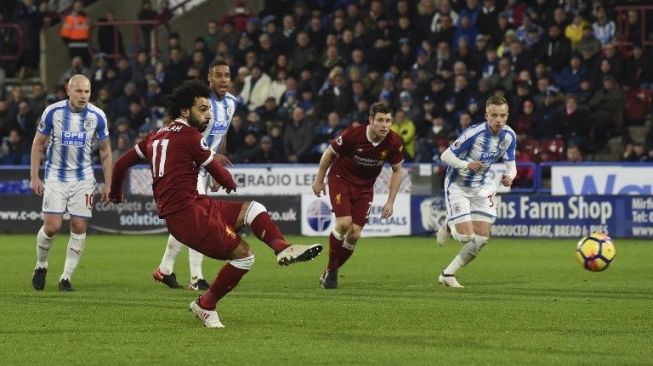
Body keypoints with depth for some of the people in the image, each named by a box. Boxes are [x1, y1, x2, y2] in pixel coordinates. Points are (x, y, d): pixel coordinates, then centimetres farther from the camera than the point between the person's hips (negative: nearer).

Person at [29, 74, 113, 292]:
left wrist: (108, 184, 2)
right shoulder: (53, 112, -9)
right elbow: (38, 144, 1)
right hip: (56, 177, -1)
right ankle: (41, 266, 16)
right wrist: (34, 177, -3)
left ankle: (66, 277, 5)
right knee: (52, 226, -11)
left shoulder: (97, 116, -6)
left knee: (79, 227, -5)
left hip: (83, 178, 1)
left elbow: (105, 151, 5)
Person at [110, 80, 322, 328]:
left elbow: (121, 163, 23)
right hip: (188, 212, -9)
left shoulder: (156, 136, 18)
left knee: (252, 208, 7)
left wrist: (115, 193, 41)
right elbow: (220, 175, 2)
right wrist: (231, 185, 25)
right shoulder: (189, 135, -7)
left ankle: (283, 249, -17)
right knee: (243, 254, -8)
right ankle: (205, 306, 6)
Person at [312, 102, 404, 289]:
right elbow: (330, 153, -8)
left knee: (354, 234, -5)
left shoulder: (394, 142, -17)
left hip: (364, 187, 3)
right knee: (344, 223, -23)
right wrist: (319, 180, 1)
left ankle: (332, 271, 16)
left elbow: (397, 170, 1)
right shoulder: (353, 134, -26)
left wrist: (390, 202, -2)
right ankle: (330, 269, -5)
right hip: (341, 180, -3)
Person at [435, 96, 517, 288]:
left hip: (481, 187, 6)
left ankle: (448, 274, 12)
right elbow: (445, 156, -20)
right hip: (457, 185, -6)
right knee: (466, 236, -14)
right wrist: (466, 165, -37)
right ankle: (448, 226, 23)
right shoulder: (474, 133, -27)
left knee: (482, 238, -2)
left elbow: (511, 165, 0)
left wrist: (509, 176, -24)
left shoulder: (509, 136, -9)